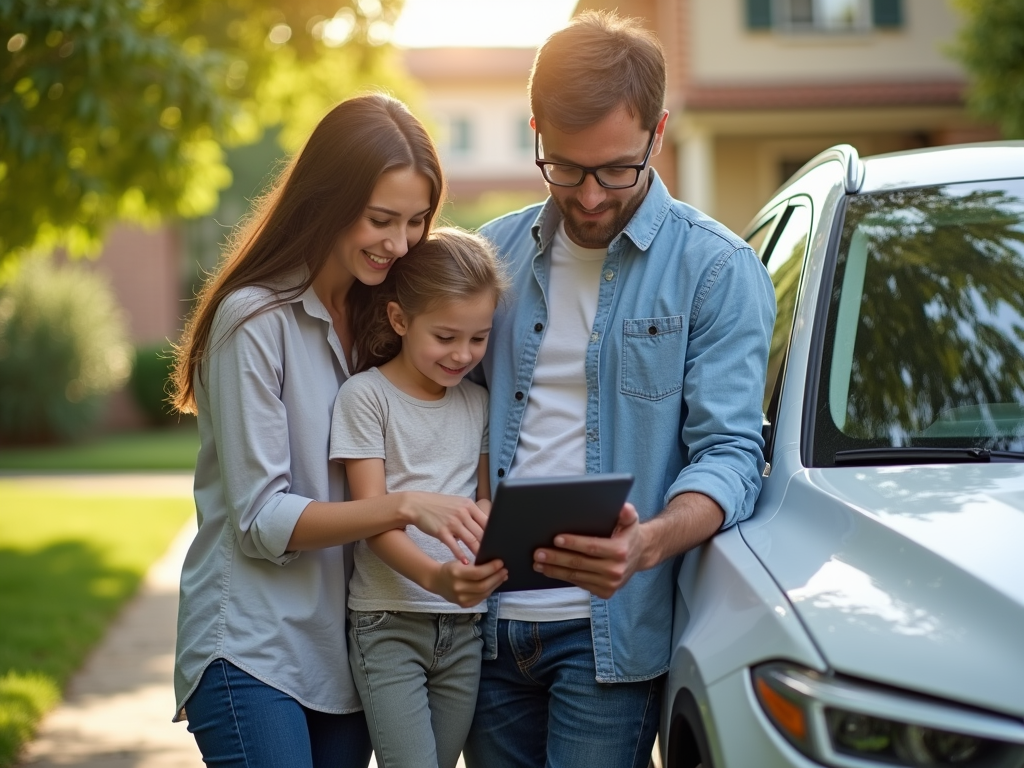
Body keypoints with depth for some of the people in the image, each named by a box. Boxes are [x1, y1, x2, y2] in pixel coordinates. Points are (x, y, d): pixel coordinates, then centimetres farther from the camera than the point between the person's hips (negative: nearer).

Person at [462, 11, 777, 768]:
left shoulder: (717, 269, -5)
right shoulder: (495, 252, 9)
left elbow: (731, 451, -10)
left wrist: (647, 543, -30)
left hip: (609, 628, -4)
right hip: (489, 620, 4)